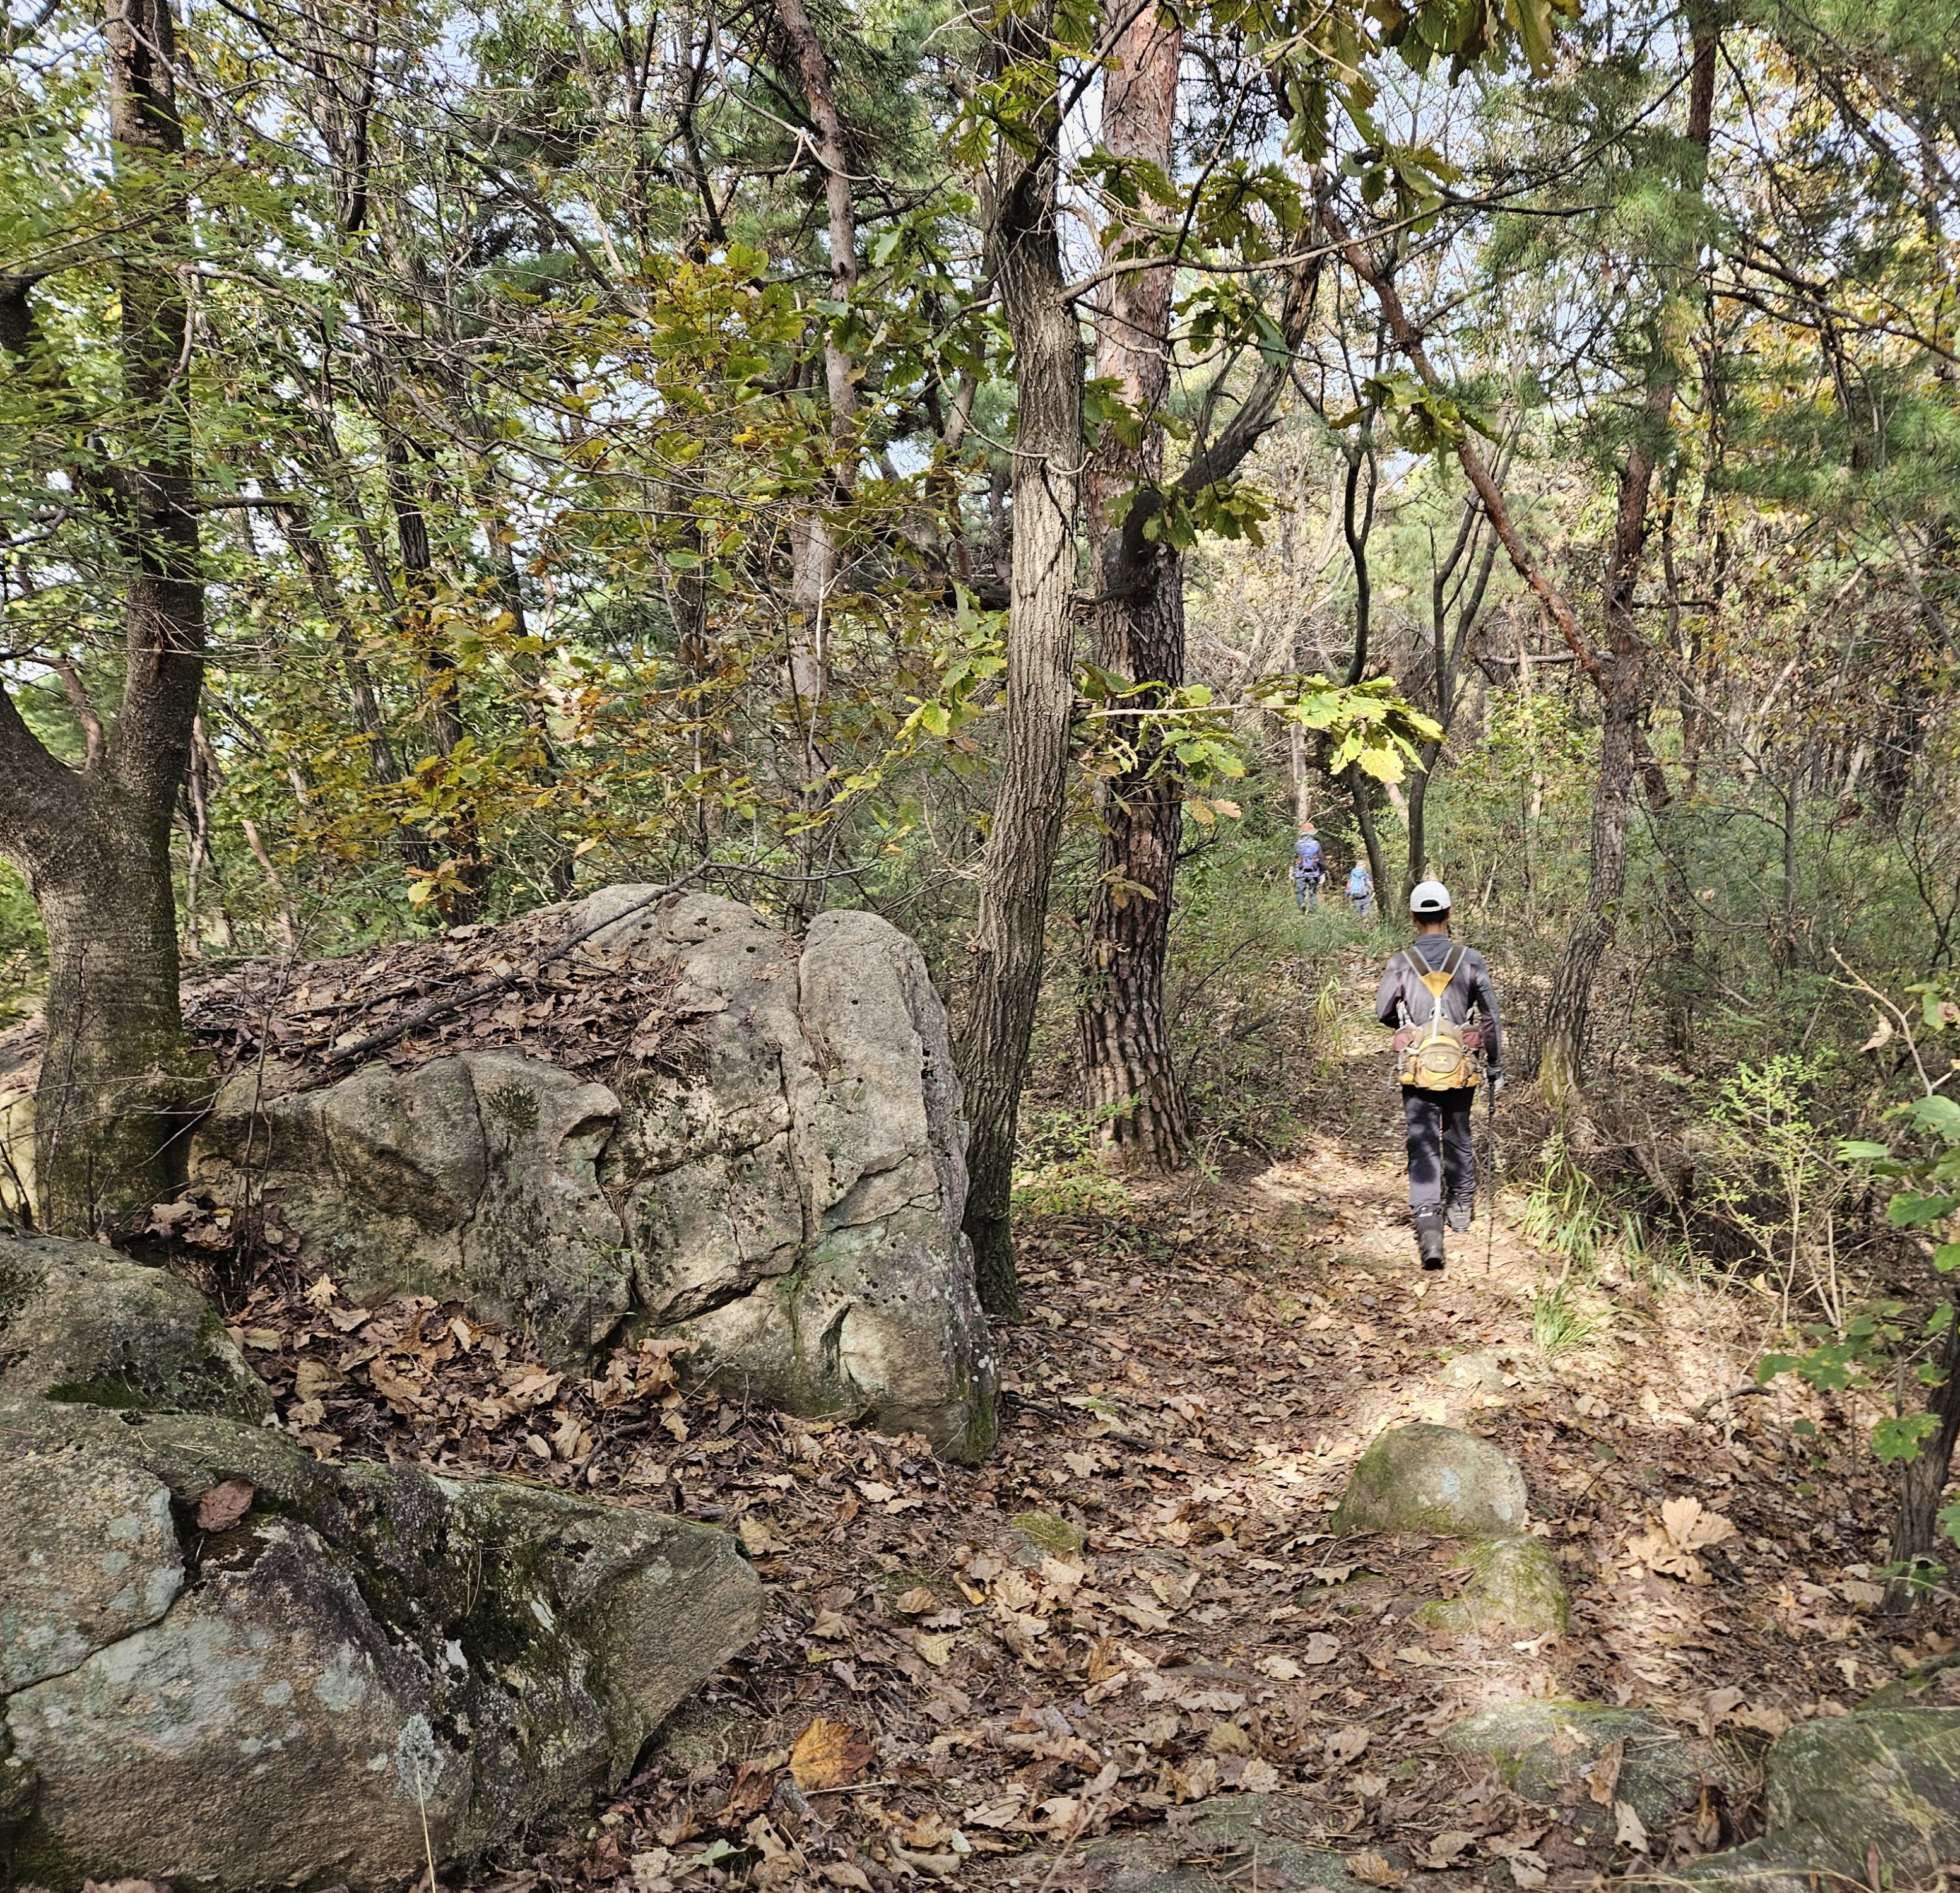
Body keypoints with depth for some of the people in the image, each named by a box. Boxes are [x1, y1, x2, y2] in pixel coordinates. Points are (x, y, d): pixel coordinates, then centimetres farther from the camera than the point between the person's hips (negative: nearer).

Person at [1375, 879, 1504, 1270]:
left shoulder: (1400, 963, -5)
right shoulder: (1471, 960, -4)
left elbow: (1383, 1013, 6)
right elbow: (1492, 1018, 0)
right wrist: (1496, 1068, 10)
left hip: (1417, 1068, -1)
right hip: (1460, 1068, 2)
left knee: (1422, 1146, -1)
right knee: (1458, 1137, 22)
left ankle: (1428, 1225, -15)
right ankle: (1461, 1208, 38)